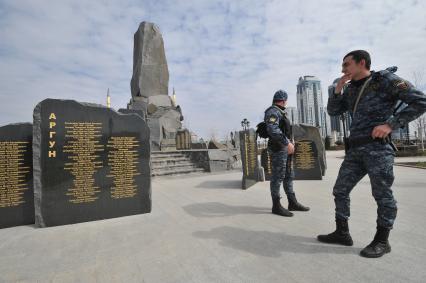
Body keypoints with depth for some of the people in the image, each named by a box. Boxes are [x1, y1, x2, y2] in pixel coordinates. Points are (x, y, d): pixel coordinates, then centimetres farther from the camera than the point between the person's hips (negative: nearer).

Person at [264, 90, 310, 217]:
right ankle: (276, 206, 3)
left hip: (285, 148, 10)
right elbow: (273, 130, -27)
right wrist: (287, 143, -28)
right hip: (278, 149, -10)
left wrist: (289, 142, 15)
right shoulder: (272, 112, -12)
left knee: (288, 176, 13)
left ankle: (293, 203, 21)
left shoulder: (279, 112, 20)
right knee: (278, 177, -5)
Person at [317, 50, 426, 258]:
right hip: (355, 149, 7)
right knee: (340, 190, 6)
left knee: (382, 194, 2)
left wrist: (391, 124, -15)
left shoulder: (386, 79, -2)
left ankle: (382, 241, 17)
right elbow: (332, 111, 15)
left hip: (378, 147, -7)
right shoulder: (351, 89, 17)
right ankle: (342, 233, 17)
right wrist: (338, 89, 4)